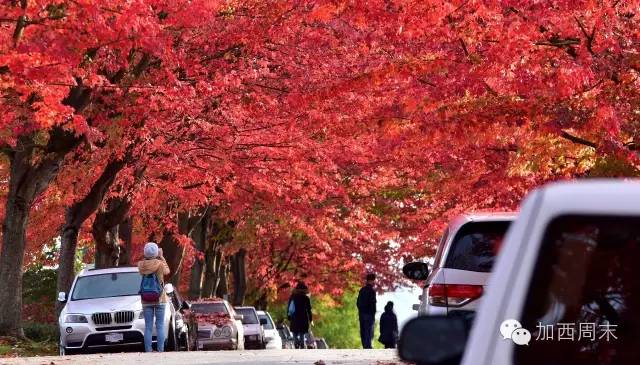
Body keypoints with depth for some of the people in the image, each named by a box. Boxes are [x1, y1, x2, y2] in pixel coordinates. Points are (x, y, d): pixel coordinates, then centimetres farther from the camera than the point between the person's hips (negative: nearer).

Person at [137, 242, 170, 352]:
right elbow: (167, 271, 11)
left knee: (148, 327, 5)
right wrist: (161, 257, 17)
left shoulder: (141, 265, -6)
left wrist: (147, 257, 11)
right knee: (160, 326, 3)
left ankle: (148, 351, 2)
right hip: (160, 299, -2)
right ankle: (160, 350, 0)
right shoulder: (160, 264, -10)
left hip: (146, 301, 2)